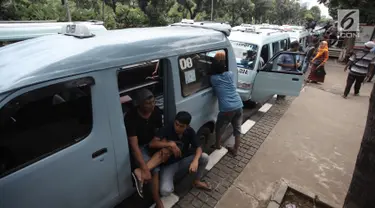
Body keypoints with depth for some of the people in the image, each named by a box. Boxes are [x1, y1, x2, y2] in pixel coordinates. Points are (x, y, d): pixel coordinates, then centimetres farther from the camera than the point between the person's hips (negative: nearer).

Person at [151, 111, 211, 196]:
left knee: (205, 157, -18)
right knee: (165, 191, -27)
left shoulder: (190, 131, -11)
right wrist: (170, 144, -39)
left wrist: (195, 161, -32)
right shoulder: (167, 129, -22)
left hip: (183, 161, 4)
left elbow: (198, 148, -12)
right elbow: (152, 144, -30)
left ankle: (196, 182, 7)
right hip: (168, 164, -3)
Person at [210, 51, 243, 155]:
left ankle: (217, 145, 41)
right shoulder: (230, 74, 7)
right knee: (237, 129, 19)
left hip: (226, 109, -4)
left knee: (219, 128, 21)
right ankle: (235, 149, 32)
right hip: (238, 106, 4)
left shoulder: (213, 78, -1)